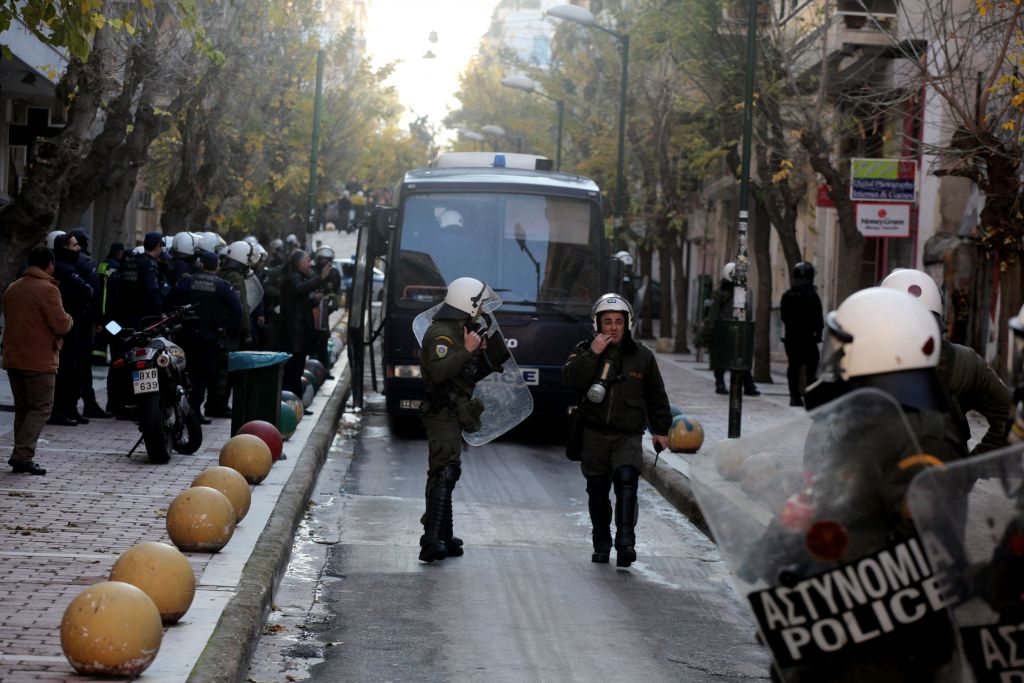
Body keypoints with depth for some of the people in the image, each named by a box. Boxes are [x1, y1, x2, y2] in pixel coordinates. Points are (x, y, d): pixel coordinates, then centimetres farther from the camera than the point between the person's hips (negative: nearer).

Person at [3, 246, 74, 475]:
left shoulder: (12, 288, 11)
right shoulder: (47, 289, -13)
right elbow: (61, 325, -15)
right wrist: (69, 320, 6)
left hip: (13, 359, 7)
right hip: (39, 360, -7)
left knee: (22, 408, 14)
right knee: (40, 408, -3)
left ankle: (21, 457, 14)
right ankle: (23, 455, -14)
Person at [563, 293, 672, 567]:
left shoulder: (642, 356, 7)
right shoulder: (584, 351, 4)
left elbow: (656, 395, 15)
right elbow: (570, 379, -13)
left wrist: (661, 429, 13)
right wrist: (592, 355, -19)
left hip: (628, 435, -1)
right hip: (594, 434, 1)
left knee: (626, 481, -22)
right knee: (597, 492, 6)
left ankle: (625, 544, -29)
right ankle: (602, 545, 19)